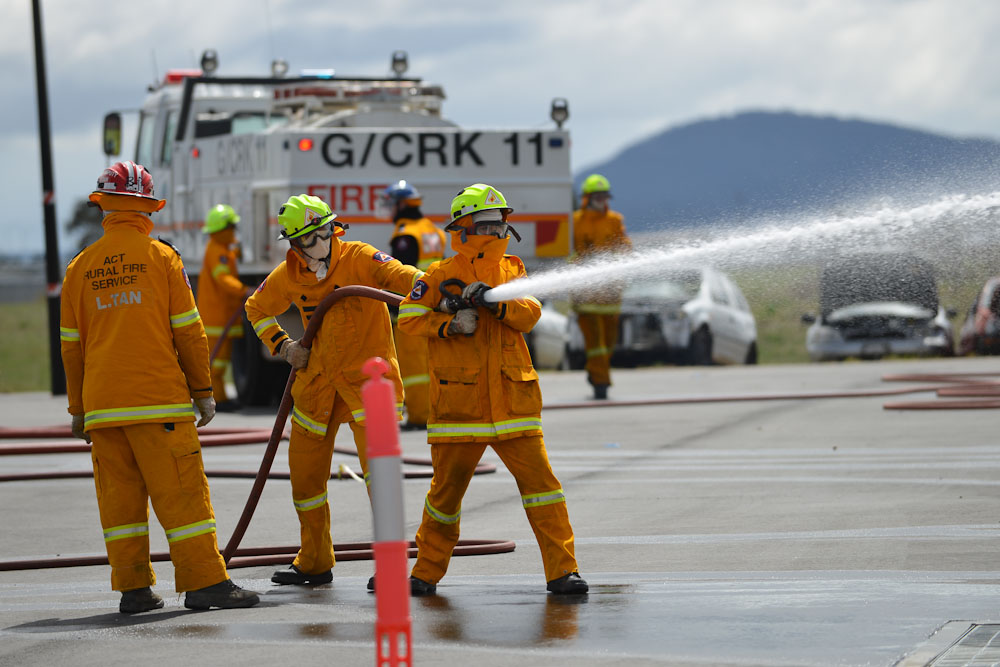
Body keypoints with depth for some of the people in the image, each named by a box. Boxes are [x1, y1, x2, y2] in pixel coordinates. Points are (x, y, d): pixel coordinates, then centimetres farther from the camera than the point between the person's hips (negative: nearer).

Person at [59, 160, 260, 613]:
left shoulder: (80, 267, 7)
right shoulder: (161, 257, -2)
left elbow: (71, 344, 11)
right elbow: (187, 330, -2)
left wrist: (78, 408, 19)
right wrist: (203, 390, 6)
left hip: (102, 404, 4)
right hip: (159, 398, -4)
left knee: (119, 496, 7)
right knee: (181, 490, -2)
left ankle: (133, 588, 6)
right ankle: (204, 582, -4)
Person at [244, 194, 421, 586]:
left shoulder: (357, 258, -12)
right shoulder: (289, 275, 3)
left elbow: (396, 274, -29)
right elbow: (257, 309, 20)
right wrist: (281, 345, 6)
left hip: (366, 373, -5)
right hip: (317, 378, 5)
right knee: (305, 471, 11)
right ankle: (314, 564, 28)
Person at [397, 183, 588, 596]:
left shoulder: (511, 271, 12)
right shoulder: (442, 276, 2)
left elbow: (530, 313, -3)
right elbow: (408, 317, -1)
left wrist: (494, 300, -20)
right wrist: (449, 324, -15)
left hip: (512, 400, 2)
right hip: (458, 403, -2)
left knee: (539, 481, -6)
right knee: (447, 488, 5)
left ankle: (562, 570, -3)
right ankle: (426, 572, 20)